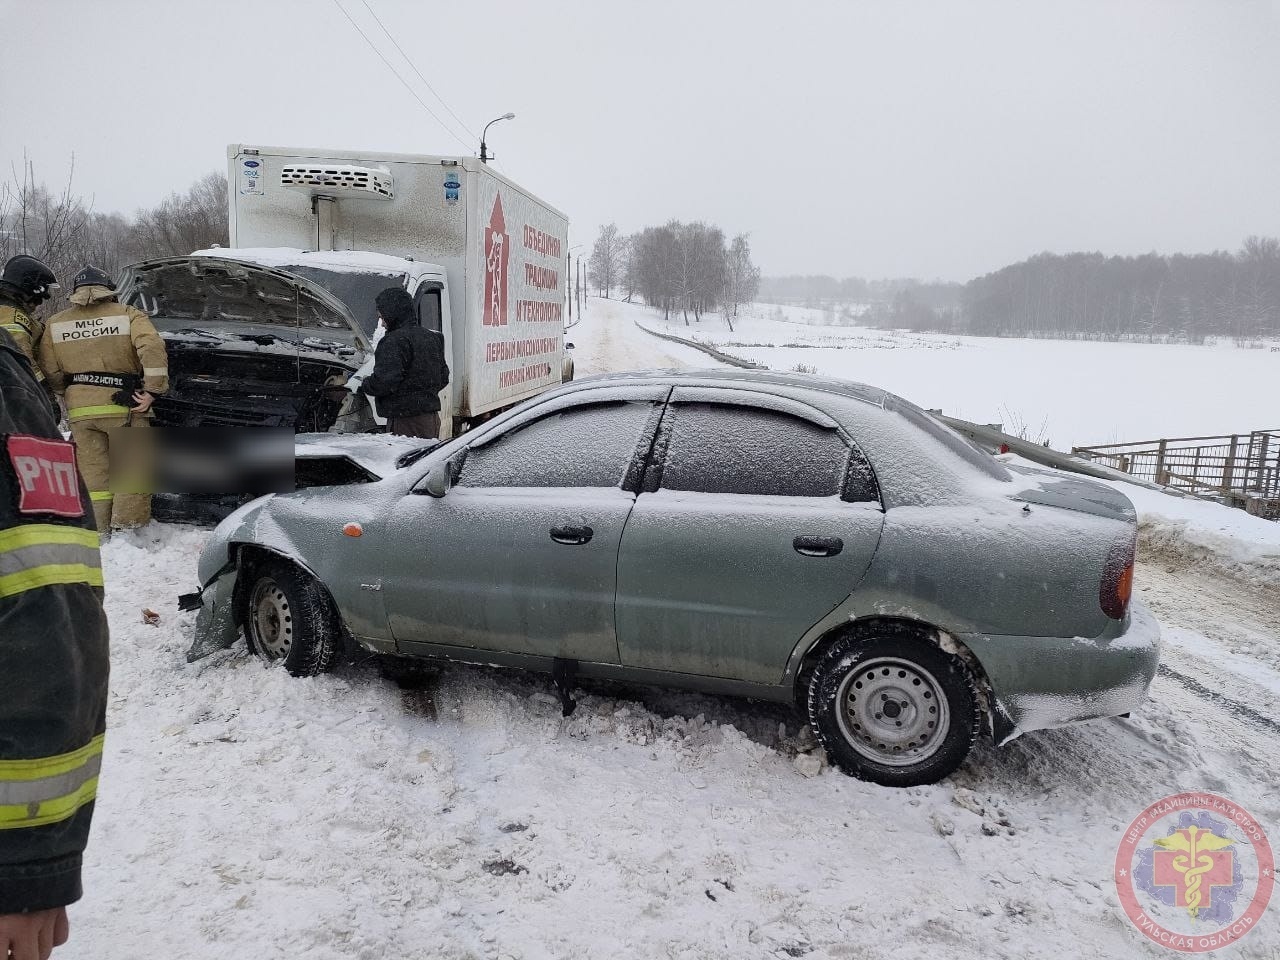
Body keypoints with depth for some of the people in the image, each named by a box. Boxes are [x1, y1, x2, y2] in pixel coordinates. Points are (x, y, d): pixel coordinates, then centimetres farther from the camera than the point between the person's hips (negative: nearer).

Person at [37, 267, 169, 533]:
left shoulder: (55, 324, 13)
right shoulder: (129, 315, 3)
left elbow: (48, 371, 7)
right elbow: (153, 349, -14)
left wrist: (66, 393, 21)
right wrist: (153, 390, -13)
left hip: (80, 409, 3)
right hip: (123, 404, -3)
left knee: (92, 469, 10)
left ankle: (97, 530, 13)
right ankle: (127, 525, 2)